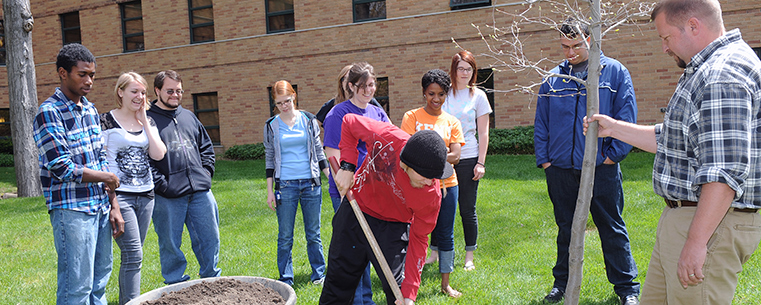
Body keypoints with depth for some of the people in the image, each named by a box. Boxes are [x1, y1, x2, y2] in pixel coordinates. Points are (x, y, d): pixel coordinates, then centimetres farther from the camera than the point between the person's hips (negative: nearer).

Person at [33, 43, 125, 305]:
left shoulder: (90, 110, 12)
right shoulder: (49, 113, -11)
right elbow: (63, 169, -16)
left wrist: (114, 207, 11)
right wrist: (108, 178, -5)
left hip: (101, 207, 7)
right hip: (72, 211, -7)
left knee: (100, 282, 15)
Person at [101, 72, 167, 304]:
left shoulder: (147, 122, 12)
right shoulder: (106, 121, -4)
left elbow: (158, 154, -1)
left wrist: (144, 120, -1)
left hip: (145, 194, 6)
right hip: (119, 195, -6)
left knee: (132, 256, 11)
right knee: (133, 255, -11)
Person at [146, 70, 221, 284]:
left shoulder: (189, 116, 16)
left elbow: (206, 146, 23)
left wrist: (206, 173, 10)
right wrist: (161, 185, -15)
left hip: (200, 192, 5)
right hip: (168, 197, -5)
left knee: (209, 238, 11)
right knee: (170, 244, 5)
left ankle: (212, 281, 26)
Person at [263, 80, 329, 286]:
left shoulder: (309, 120, 4)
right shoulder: (271, 126, 3)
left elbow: (319, 152, 10)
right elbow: (270, 159, 6)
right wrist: (269, 191, 3)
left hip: (311, 184, 1)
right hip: (285, 185, -1)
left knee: (314, 234, 9)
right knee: (285, 237, 3)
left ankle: (319, 274, 22)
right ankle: (286, 280, 14)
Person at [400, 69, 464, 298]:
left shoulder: (452, 122, 8)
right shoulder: (412, 117, 1)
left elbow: (455, 156, -3)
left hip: (447, 185, 3)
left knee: (446, 235, 10)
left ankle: (446, 284, 24)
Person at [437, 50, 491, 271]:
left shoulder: (478, 96, 4)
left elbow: (483, 133, 3)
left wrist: (481, 162, -5)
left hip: (467, 159, -1)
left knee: (467, 210, 5)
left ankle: (469, 257, 16)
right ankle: (434, 253, 17)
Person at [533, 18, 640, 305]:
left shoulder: (614, 72, 1)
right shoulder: (553, 79, 9)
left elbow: (626, 116, -2)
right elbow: (541, 123, 12)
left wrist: (614, 154, -8)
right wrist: (543, 158, 4)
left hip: (601, 167, -3)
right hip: (560, 169, 3)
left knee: (612, 229, 6)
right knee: (566, 229, 15)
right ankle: (562, 282, 28)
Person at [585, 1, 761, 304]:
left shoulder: (723, 75, -19)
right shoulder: (706, 71, 18)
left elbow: (726, 172, -26)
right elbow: (669, 141, 26)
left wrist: (697, 241, -26)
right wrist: (614, 127, 25)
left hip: (710, 222, -11)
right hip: (681, 216, 11)